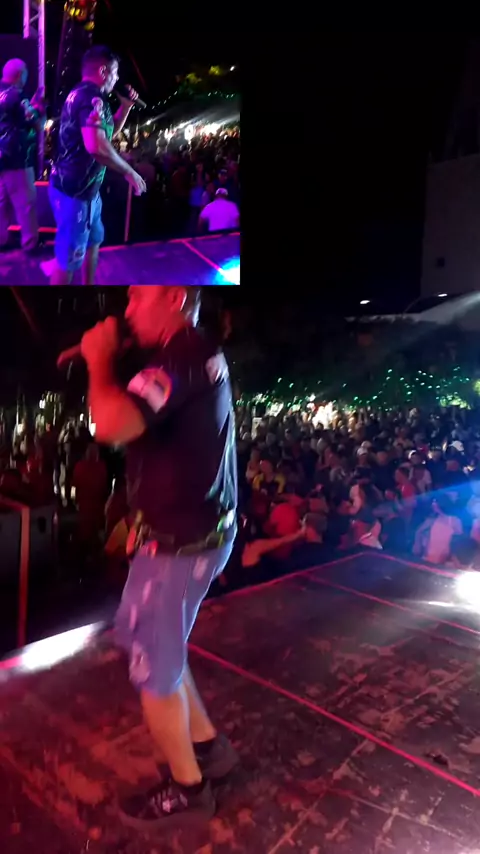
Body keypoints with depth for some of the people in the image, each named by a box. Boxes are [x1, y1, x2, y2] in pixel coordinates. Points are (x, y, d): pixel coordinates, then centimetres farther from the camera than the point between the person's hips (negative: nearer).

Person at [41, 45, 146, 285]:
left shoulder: (80, 94, 16)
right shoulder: (92, 97, -19)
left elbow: (108, 133, 28)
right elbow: (96, 146, -34)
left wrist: (125, 106, 15)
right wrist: (129, 172, -23)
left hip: (84, 187, 11)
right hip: (76, 190, -11)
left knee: (94, 240, 25)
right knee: (70, 259, -3)